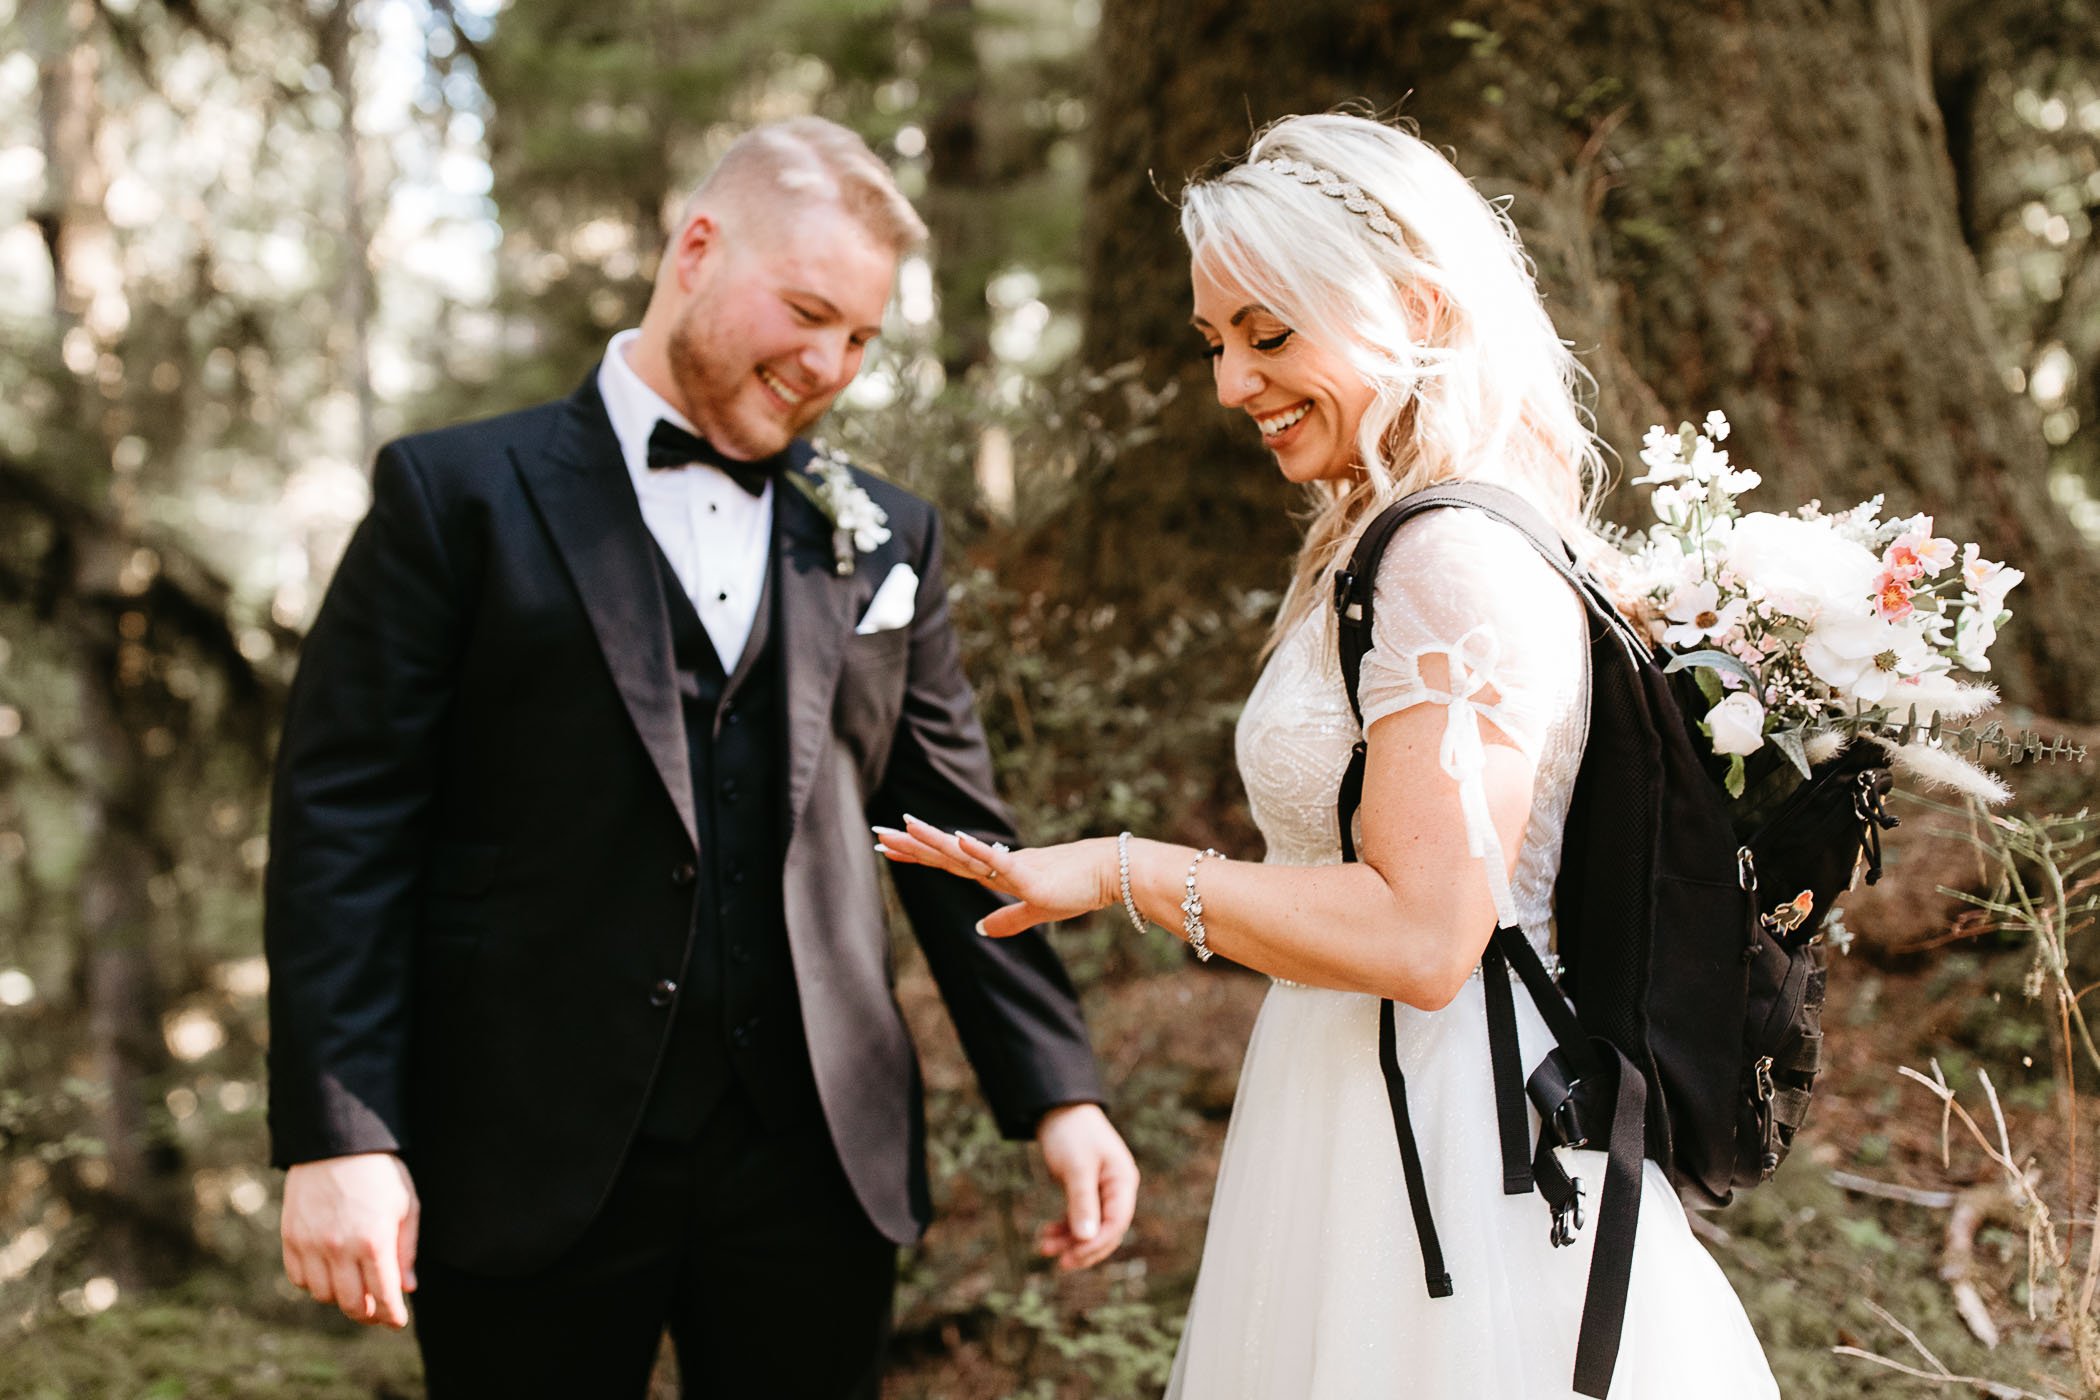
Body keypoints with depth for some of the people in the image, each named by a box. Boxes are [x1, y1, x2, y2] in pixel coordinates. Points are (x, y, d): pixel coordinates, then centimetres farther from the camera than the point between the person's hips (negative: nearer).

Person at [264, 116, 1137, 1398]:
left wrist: (1058, 1095, 5)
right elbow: (345, 822, -5)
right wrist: (339, 1140, -12)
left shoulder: (886, 537, 10)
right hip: (535, 1162, -3)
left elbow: (956, 842, 12)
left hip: (816, 1152, 3)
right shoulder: (460, 496, -1)